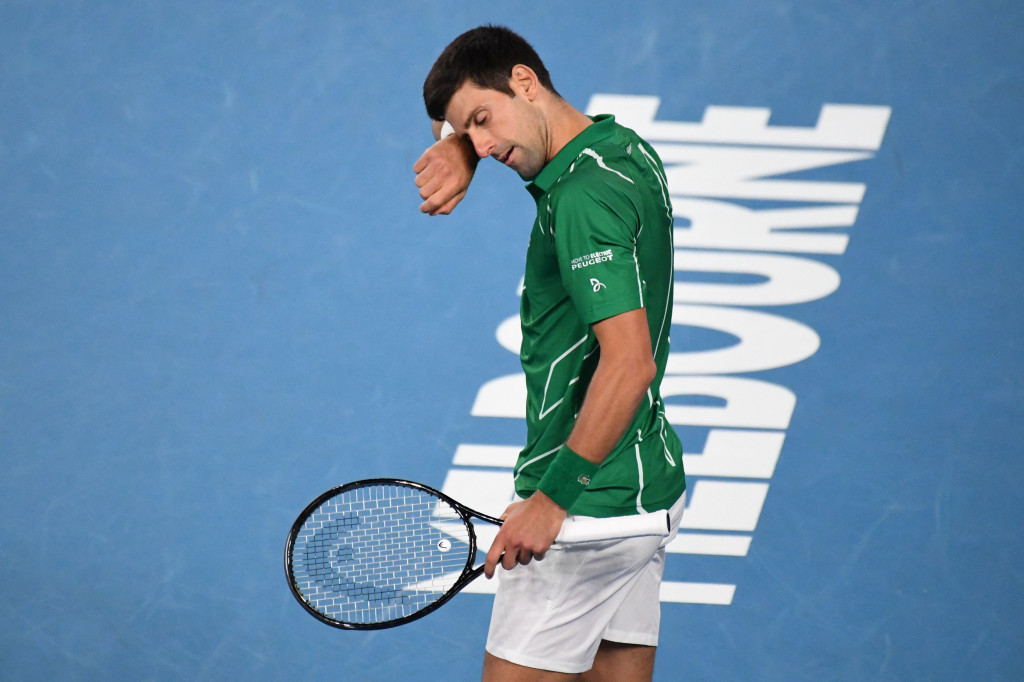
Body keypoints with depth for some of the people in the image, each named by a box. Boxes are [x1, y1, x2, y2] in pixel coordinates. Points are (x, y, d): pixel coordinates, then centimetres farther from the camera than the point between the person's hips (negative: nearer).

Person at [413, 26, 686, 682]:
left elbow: (629, 362, -28)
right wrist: (455, 150, 4)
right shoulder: (626, 147, 9)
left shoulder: (584, 196, -20)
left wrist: (553, 497, -25)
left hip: (588, 503, -10)